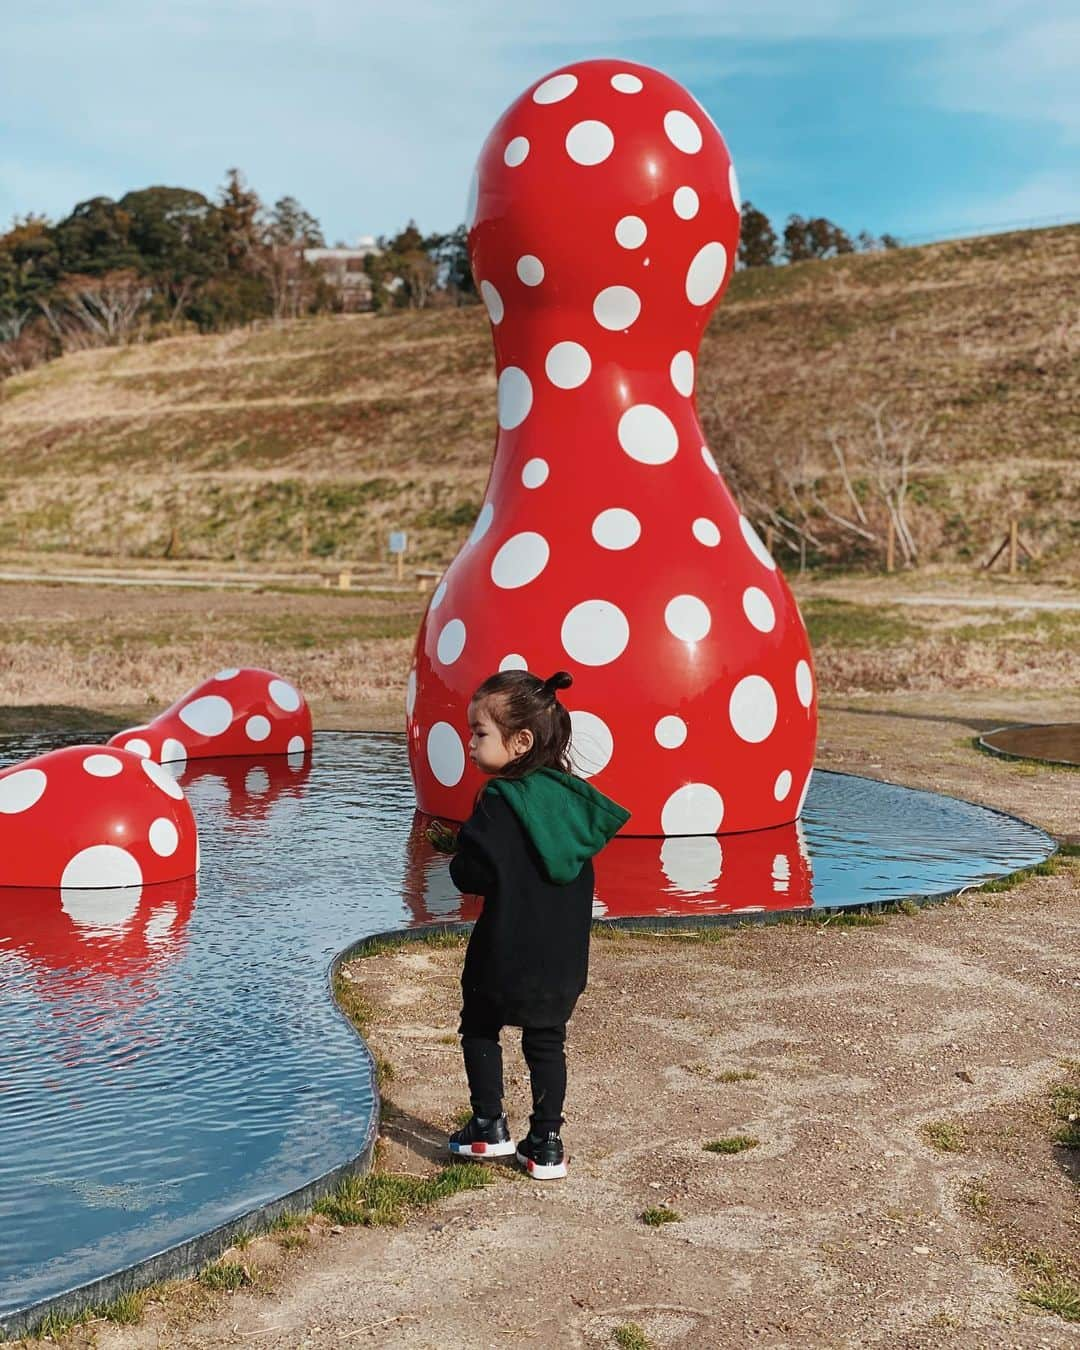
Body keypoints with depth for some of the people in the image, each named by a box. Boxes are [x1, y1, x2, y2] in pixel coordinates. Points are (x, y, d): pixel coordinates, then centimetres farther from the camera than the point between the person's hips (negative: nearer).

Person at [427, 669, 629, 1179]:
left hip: (504, 953, -5)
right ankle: (545, 1145, 15)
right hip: (564, 958, 5)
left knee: (480, 1030, 17)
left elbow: (475, 874, -22)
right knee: (547, 1042, 14)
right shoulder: (571, 795, 2)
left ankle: (489, 1128, 19)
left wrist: (454, 853, 1)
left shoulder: (500, 801, -18)